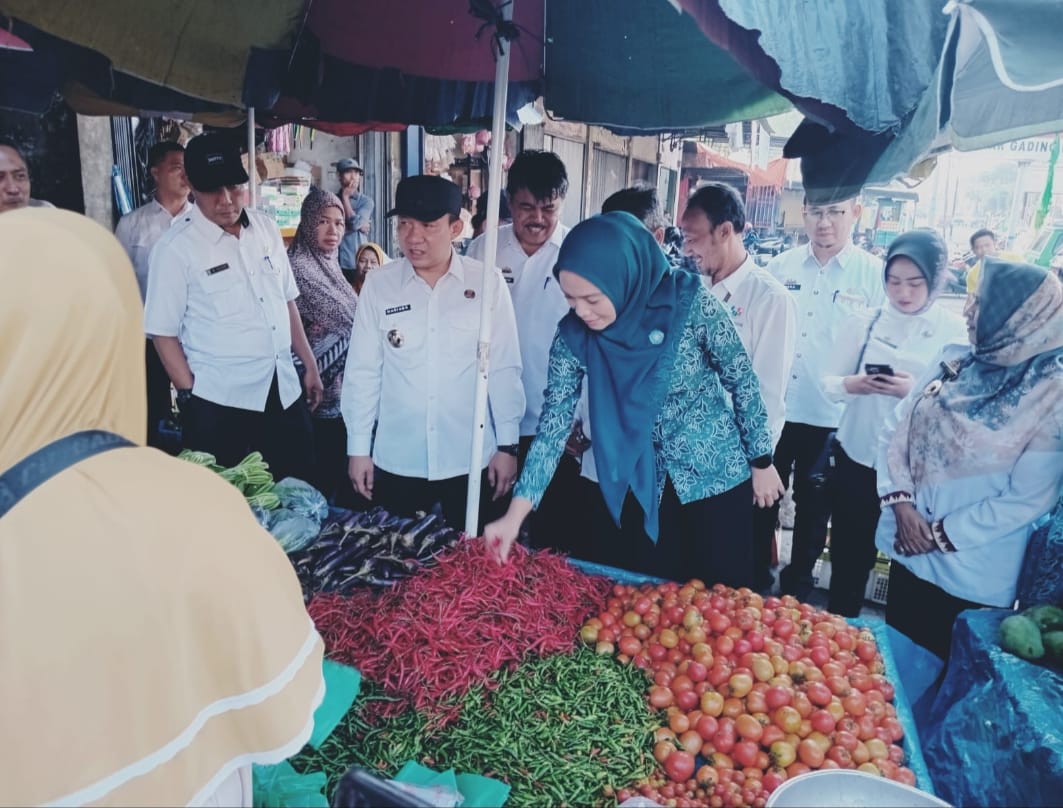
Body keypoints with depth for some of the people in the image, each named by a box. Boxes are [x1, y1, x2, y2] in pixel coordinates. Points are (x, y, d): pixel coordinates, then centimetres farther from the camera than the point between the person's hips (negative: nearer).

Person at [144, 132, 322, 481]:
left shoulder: (266, 228, 6)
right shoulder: (176, 248, -10)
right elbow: (163, 333, -6)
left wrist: (310, 365, 13)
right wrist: (191, 397, -8)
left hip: (285, 391, 5)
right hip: (219, 405, -4)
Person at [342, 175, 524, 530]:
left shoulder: (487, 282, -5)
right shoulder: (378, 284, -2)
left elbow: (504, 368, -3)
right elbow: (362, 371, 1)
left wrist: (507, 445, -2)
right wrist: (358, 448, 3)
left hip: (471, 461, -1)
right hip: (397, 461, 1)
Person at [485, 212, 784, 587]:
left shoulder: (690, 302, -20)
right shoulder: (573, 336, -14)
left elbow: (741, 381, -8)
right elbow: (553, 425, -11)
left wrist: (761, 462, -1)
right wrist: (514, 515, -17)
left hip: (717, 479, -2)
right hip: (640, 490, 2)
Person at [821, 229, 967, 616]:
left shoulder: (957, 333, -4)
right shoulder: (862, 323, 1)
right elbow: (828, 383, 2)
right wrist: (852, 384, -19)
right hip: (857, 458, 1)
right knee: (849, 558, 12)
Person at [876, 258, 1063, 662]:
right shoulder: (956, 362, -2)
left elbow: (1028, 498, -18)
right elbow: (895, 430, 0)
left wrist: (943, 535, -14)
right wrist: (901, 502, -13)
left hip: (974, 576, -4)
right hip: (907, 549, 5)